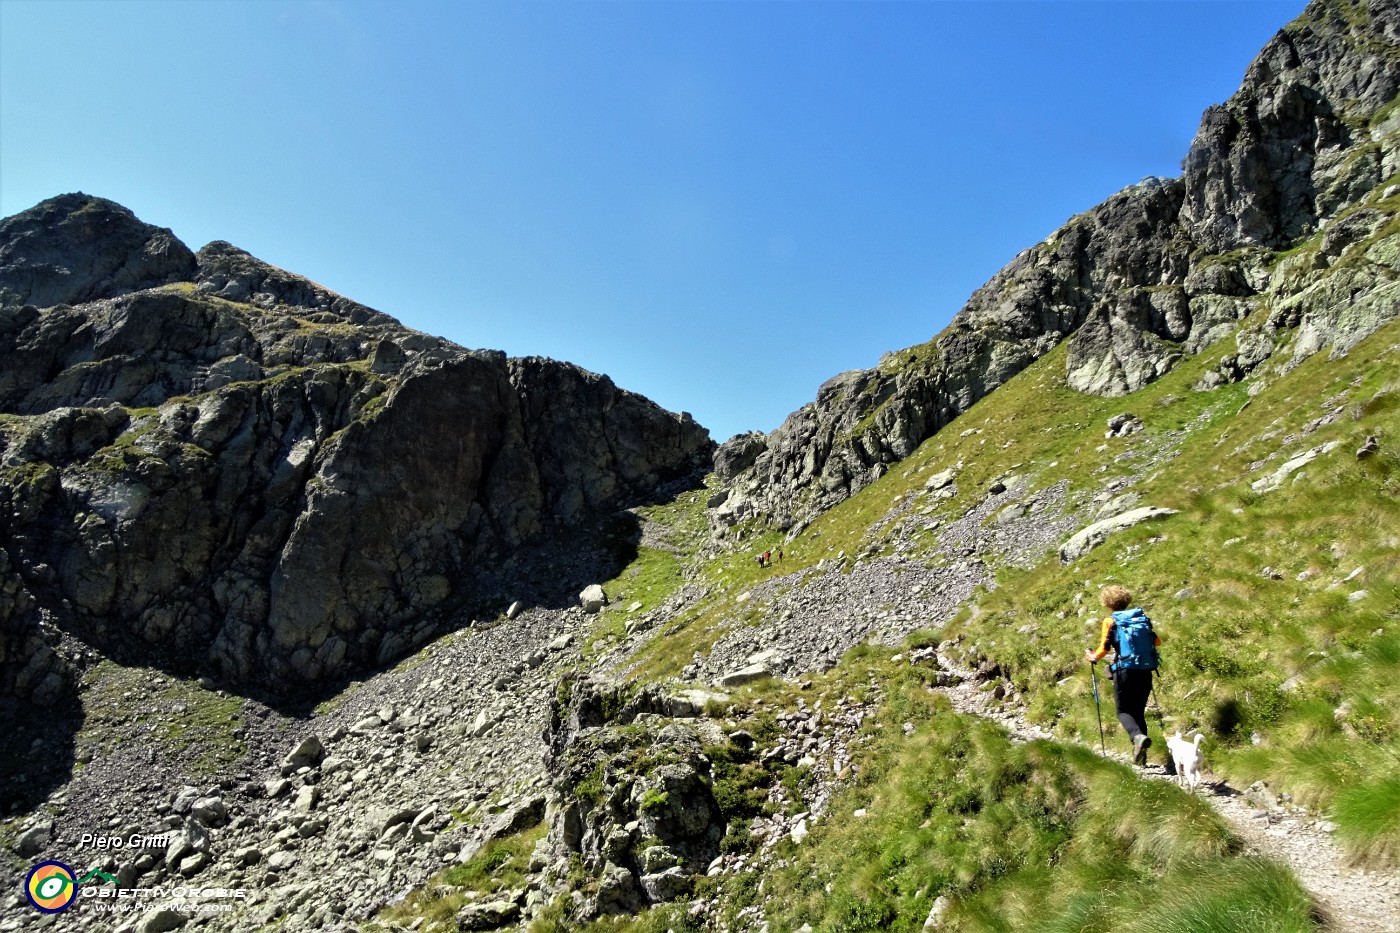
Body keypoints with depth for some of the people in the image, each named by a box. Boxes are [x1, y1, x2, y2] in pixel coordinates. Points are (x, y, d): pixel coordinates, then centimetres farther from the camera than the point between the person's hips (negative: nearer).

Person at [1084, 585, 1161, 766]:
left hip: (1125, 670, -4)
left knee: (1123, 711, 6)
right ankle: (1140, 756, 12)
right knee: (1139, 711, 16)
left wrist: (1094, 657, 9)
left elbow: (1104, 648, -10)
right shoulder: (1143, 617, 9)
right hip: (1146, 670, 5)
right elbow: (1157, 641, 16)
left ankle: (1138, 736, -24)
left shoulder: (1110, 621, -3)